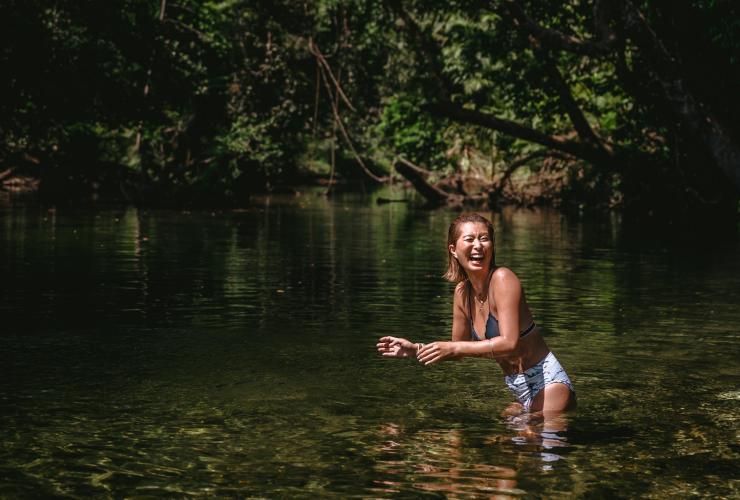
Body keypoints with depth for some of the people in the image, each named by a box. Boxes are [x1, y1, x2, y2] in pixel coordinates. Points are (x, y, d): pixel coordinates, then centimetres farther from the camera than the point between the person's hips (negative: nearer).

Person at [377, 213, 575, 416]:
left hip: (547, 381, -7)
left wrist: (453, 348, -24)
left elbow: (509, 343, -25)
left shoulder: (502, 278, -16)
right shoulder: (462, 292, 5)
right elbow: (459, 349, 17)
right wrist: (415, 349, 5)